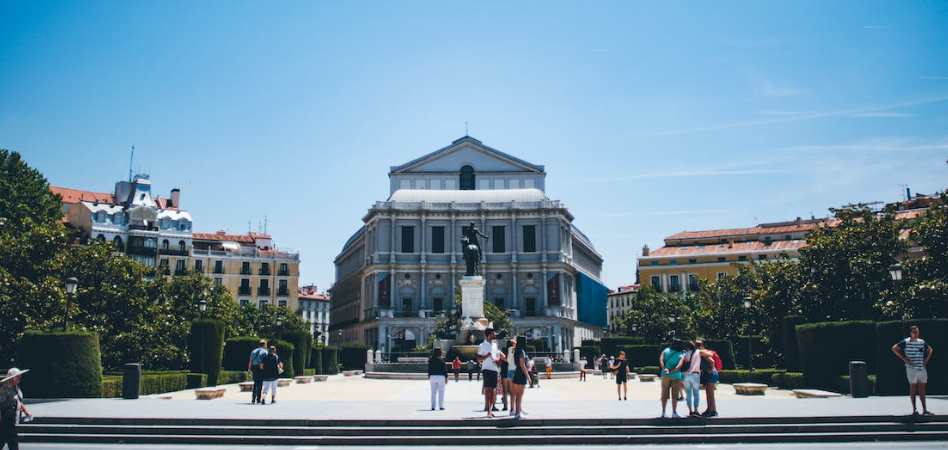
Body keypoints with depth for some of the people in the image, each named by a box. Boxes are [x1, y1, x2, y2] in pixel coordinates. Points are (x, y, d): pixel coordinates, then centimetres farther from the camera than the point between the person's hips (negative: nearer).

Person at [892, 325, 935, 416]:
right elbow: (894, 348, -8)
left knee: (922, 388, 8)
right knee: (913, 388, -1)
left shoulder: (922, 342, 10)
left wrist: (926, 359, 13)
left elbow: (930, 349, 27)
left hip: (922, 368, 5)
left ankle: (924, 410, 12)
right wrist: (904, 359, -11)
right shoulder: (905, 342, -5)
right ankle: (914, 409, 3)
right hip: (912, 368, -5)